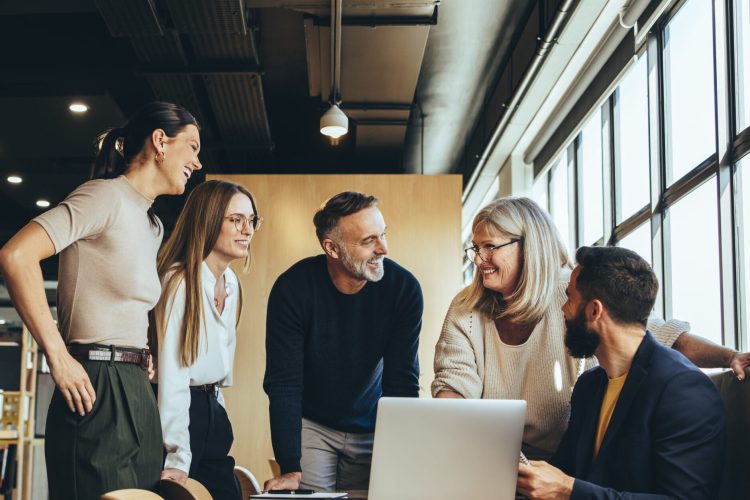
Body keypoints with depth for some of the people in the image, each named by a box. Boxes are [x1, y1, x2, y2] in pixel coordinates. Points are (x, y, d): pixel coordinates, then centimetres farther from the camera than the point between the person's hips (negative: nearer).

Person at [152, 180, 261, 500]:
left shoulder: (231, 282, 9)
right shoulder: (180, 282, -16)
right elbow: (172, 374, -21)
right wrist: (177, 459, -25)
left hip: (213, 413, 8)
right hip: (180, 411, -8)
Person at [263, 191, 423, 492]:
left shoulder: (404, 288, -18)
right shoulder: (293, 289, -22)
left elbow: (403, 382, -15)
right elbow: (283, 384, -21)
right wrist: (290, 469, -27)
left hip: (372, 429, 2)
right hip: (310, 425, -1)